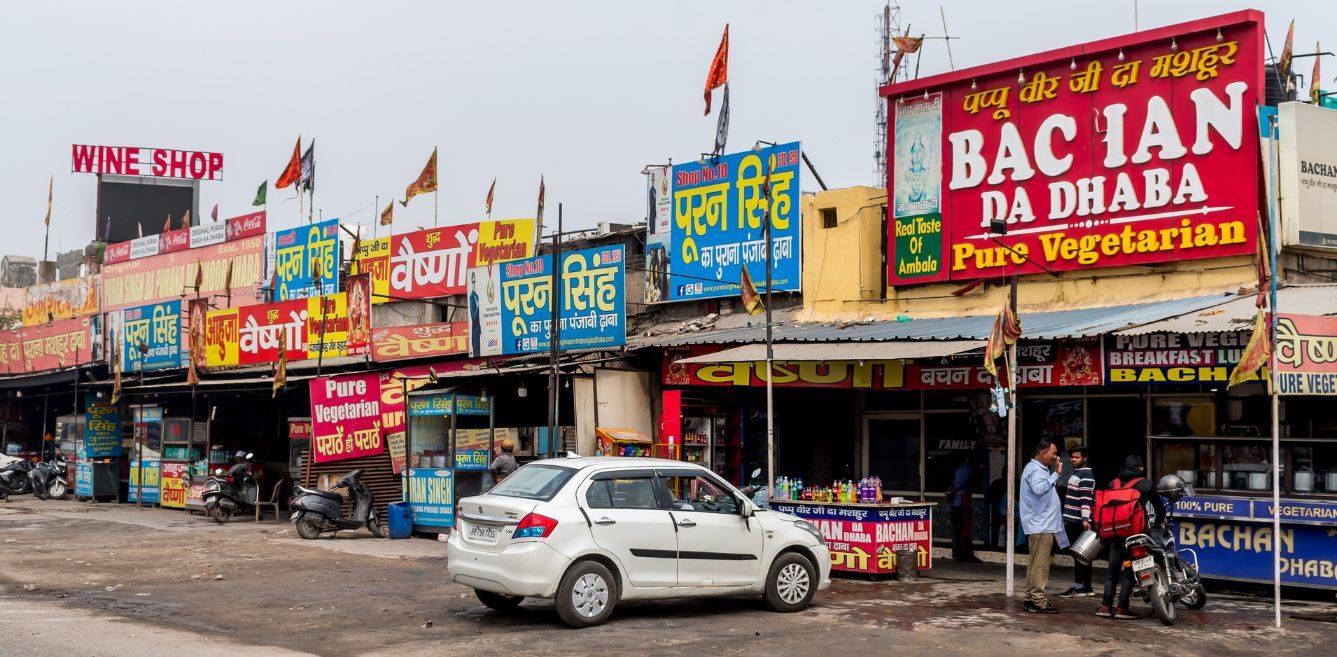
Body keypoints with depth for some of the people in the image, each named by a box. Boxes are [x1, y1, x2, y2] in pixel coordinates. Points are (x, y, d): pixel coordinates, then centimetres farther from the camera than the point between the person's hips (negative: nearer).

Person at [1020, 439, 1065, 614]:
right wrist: (1056, 474, -27)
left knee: (1035, 564, 14)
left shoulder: (1040, 469, 20)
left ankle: (1031, 599, 19)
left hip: (1043, 525, 11)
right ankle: (1038, 601, -10)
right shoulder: (1035, 470, -13)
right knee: (1040, 564, -10)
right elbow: (1039, 488, -32)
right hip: (1040, 526, -11)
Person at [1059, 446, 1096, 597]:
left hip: (1079, 522, -10)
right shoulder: (1076, 473, 20)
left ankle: (1081, 586, -6)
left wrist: (1085, 519, -26)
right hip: (1072, 521, 10)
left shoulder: (1086, 475, -11)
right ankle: (1079, 586, 14)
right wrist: (1066, 518, 25)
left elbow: (1086, 499, -20)